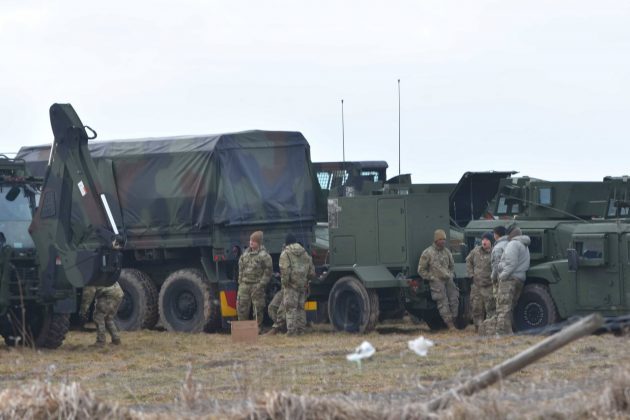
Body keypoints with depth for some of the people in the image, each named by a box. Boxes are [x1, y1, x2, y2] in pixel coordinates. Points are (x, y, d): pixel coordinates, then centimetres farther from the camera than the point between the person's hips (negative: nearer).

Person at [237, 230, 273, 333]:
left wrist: (261, 284, -12)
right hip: (245, 285, 6)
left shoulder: (264, 255, -6)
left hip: (256, 285, -6)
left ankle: (258, 327, 5)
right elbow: (241, 268, 21)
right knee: (241, 307, 4)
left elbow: (268, 271, -7)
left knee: (258, 308, -2)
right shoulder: (246, 253, 14)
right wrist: (240, 281, 15)